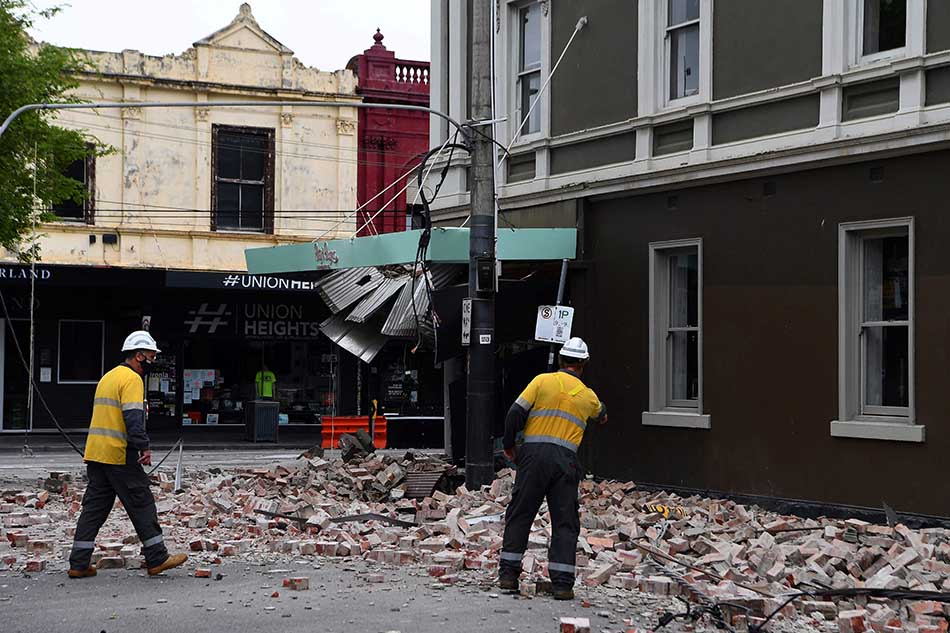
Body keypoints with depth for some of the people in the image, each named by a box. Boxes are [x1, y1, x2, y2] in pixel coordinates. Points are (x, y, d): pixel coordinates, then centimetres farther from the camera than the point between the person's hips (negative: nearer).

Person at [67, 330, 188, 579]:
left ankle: (79, 563, 6)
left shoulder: (108, 377, 21)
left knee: (94, 506, 8)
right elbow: (133, 417, -20)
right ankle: (157, 559, 4)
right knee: (142, 504, -1)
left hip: (95, 454, 9)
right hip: (119, 456, -9)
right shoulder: (132, 379, -9)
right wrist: (144, 447, -21)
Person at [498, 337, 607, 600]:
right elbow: (601, 416, 35)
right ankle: (562, 583, -1)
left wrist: (509, 445, 9)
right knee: (565, 523, 5)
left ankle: (508, 573, 8)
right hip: (565, 459, 1)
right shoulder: (588, 395, 12)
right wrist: (602, 415, 59)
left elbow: (516, 412, -3)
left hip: (534, 454, 0)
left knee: (519, 515, 8)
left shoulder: (543, 381, 4)